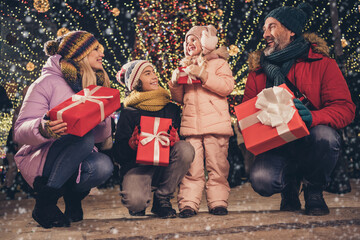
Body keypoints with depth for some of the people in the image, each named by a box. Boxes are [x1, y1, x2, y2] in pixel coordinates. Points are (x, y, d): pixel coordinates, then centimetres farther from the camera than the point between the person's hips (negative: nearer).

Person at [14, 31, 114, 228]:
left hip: (74, 163, 5)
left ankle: (74, 192, 5)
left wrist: (102, 120, -18)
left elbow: (101, 137, 5)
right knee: (84, 137, -33)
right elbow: (20, 131, -15)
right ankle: (44, 203, -20)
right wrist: (43, 129, -38)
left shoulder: (94, 85, 10)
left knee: (103, 166, -30)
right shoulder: (48, 83, -9)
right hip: (38, 160, -5)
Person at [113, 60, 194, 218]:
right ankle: (138, 205, 8)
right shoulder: (129, 113, 0)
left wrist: (174, 138, -16)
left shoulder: (171, 108, 10)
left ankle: (162, 198, -9)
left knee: (186, 149, -26)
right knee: (135, 201, -35)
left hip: (164, 166, 4)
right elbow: (119, 154, -4)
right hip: (136, 165, -4)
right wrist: (132, 143, -26)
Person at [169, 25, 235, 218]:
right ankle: (188, 203, -4)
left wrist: (203, 75, -12)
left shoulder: (219, 63, 10)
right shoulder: (185, 67, 25)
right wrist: (175, 83, 4)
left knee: (217, 166, -4)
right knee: (191, 167, -4)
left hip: (215, 123, -3)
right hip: (190, 124, 3)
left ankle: (218, 202, 2)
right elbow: (180, 99, 24)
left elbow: (227, 86, -8)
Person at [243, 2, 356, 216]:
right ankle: (290, 184, 12)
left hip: (312, 143, -1)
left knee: (324, 136, -36)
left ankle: (314, 190, -3)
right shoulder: (258, 70, 6)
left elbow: (345, 108, -10)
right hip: (277, 147, 1)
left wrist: (313, 117, -31)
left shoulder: (322, 63, -3)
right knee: (261, 180, -29)